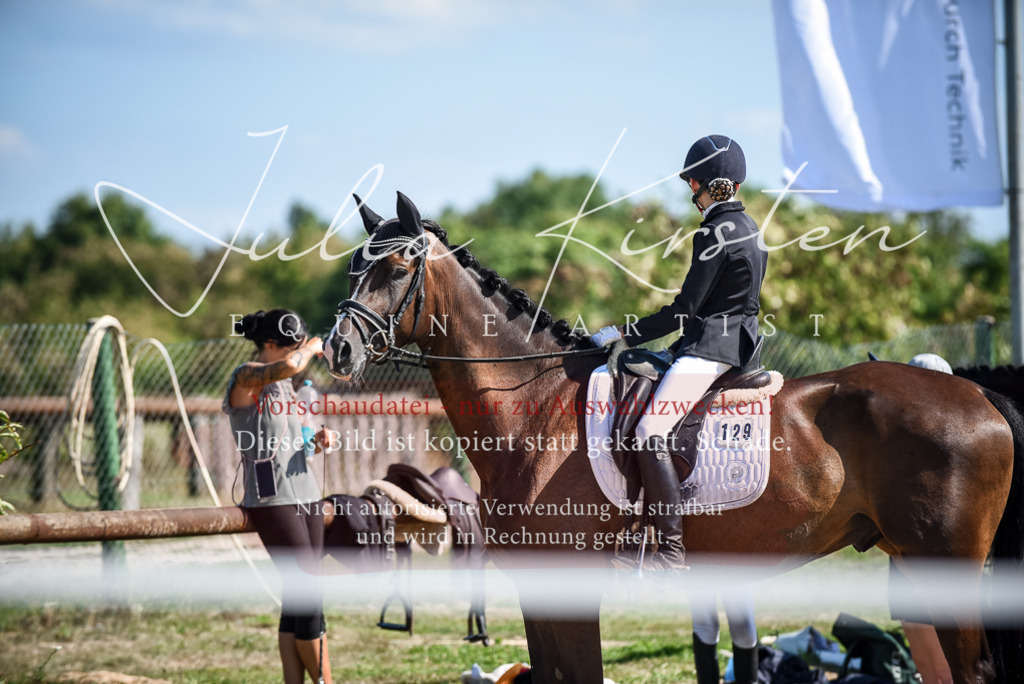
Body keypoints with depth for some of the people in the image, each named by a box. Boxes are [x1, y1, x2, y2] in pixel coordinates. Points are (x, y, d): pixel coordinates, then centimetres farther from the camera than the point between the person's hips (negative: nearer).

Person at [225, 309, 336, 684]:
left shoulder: (283, 384, 17)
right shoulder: (246, 377, -10)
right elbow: (288, 366, -32)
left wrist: (316, 441, 5)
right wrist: (312, 348, -12)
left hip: (305, 494, 9)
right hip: (272, 498, -9)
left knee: (298, 598, 5)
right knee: (306, 596, -8)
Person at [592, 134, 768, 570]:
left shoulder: (715, 233, -13)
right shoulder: (748, 229, 15)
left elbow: (685, 309, -15)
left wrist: (623, 334, -9)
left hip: (710, 347, -11)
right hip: (738, 343, 11)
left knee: (650, 433, -22)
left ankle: (671, 549, -31)